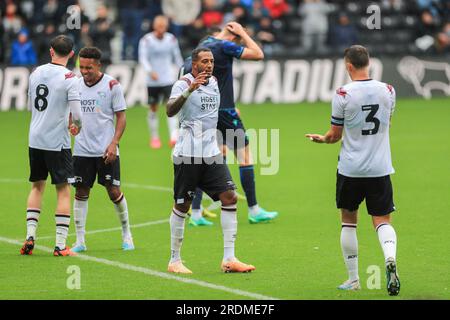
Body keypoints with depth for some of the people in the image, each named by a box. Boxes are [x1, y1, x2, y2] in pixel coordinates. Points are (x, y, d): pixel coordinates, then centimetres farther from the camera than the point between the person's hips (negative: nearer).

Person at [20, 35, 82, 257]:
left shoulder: (36, 73, 5)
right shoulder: (69, 78, -12)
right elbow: (77, 114, -18)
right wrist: (77, 126, 6)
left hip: (35, 139, 5)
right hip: (57, 142, -5)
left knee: (37, 186, 18)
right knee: (63, 190, 3)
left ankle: (30, 236, 9)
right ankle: (60, 245, 0)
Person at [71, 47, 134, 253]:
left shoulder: (111, 85, -5)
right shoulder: (76, 85, 7)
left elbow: (121, 117, -4)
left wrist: (113, 144, -13)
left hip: (106, 150, -3)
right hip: (82, 149, 3)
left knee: (114, 191, 0)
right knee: (81, 192, 2)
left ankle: (126, 233, 20)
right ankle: (80, 241, 7)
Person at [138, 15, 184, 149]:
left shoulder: (172, 39, 3)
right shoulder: (146, 40, -6)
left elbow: (177, 57, 12)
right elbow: (143, 58, -13)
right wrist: (150, 71, -30)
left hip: (168, 79, 1)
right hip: (153, 80, -1)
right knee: (153, 108, 8)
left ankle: (174, 136, -19)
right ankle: (154, 137, 22)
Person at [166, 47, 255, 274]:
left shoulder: (213, 82, 11)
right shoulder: (183, 84, -12)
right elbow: (170, 111, -30)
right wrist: (189, 90, -43)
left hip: (211, 153, 6)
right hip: (188, 154, -6)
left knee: (229, 198, -5)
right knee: (182, 206, 1)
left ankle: (229, 259, -4)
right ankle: (174, 261, 12)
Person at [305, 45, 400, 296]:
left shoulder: (344, 94, -10)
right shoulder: (388, 90, 1)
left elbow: (335, 135, -3)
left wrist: (321, 139, 18)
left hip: (351, 169, -2)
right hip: (380, 168, 2)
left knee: (349, 221, 13)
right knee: (383, 220, 6)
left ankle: (353, 279, 15)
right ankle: (390, 257, -25)